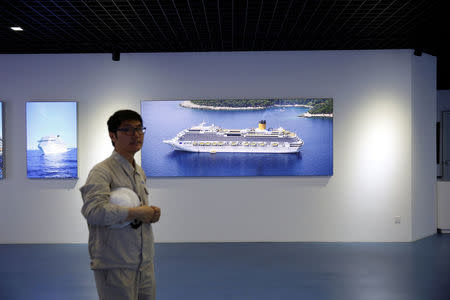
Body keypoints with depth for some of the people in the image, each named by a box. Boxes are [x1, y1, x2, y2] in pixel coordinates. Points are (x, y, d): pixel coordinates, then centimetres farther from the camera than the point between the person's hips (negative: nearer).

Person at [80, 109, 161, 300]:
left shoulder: (140, 172, 14)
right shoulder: (102, 171, -14)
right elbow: (92, 210, -30)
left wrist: (151, 213, 1)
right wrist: (136, 213, -21)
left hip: (145, 263, 8)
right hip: (114, 266, -8)